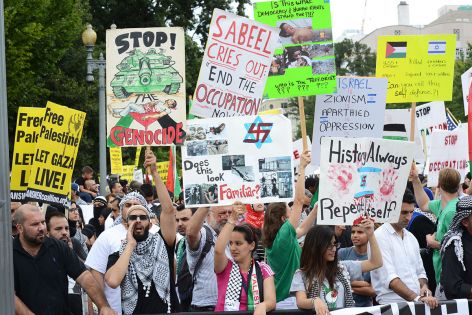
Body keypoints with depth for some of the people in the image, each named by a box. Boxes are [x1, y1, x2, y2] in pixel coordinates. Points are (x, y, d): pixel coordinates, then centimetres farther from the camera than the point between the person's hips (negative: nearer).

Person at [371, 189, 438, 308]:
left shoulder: (411, 238, 17)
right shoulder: (380, 237, -5)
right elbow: (389, 278, -15)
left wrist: (424, 287, 4)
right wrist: (416, 298, -22)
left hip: (416, 303, 6)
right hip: (392, 303, -6)